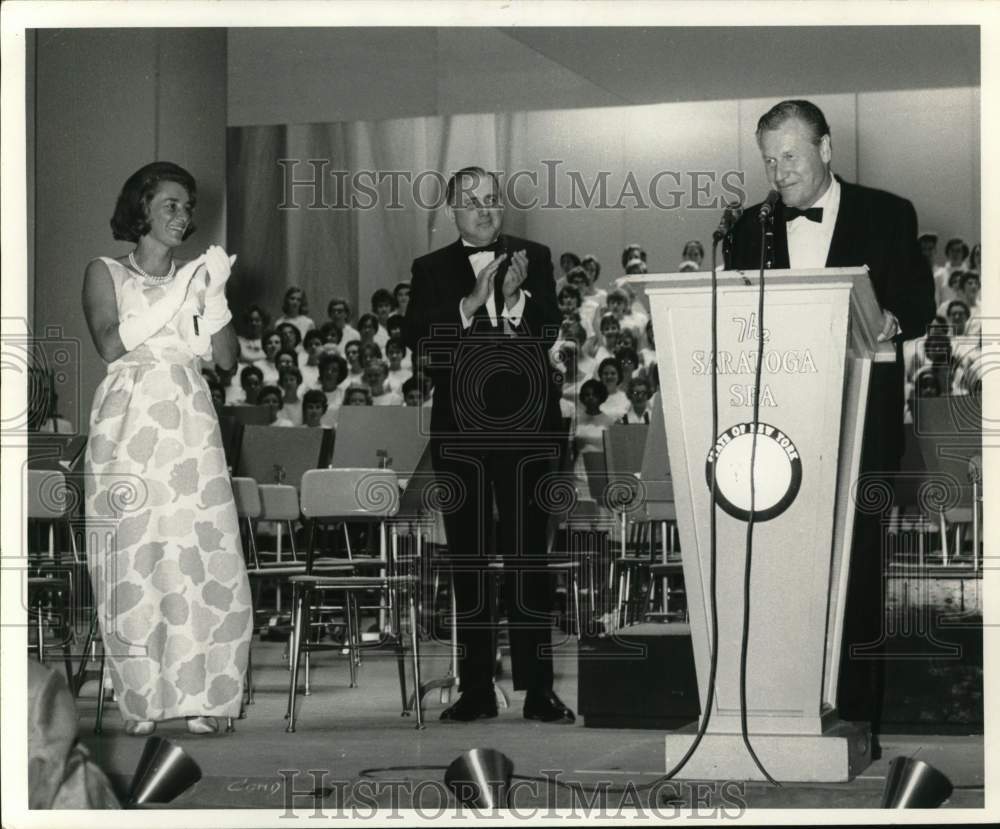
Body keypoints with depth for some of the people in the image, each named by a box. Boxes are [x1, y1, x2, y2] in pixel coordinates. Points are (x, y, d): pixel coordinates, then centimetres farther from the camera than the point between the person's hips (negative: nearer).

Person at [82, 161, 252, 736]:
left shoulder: (195, 276, 17)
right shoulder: (106, 273, 11)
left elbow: (227, 359, 8)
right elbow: (111, 345, -6)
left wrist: (215, 294, -4)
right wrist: (179, 295, -8)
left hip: (190, 425, 2)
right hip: (129, 424, -2)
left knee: (200, 553, -8)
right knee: (134, 556, -6)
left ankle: (198, 693, -4)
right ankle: (142, 700, -3)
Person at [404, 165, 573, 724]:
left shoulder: (533, 259, 9)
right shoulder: (432, 270, 9)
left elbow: (550, 332, -3)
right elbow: (420, 343, -5)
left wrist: (516, 298, -20)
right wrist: (471, 303, -16)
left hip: (526, 428, -1)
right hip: (460, 431, 1)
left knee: (530, 556, -2)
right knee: (468, 561, 4)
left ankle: (538, 687, 1)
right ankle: (477, 689, 8)